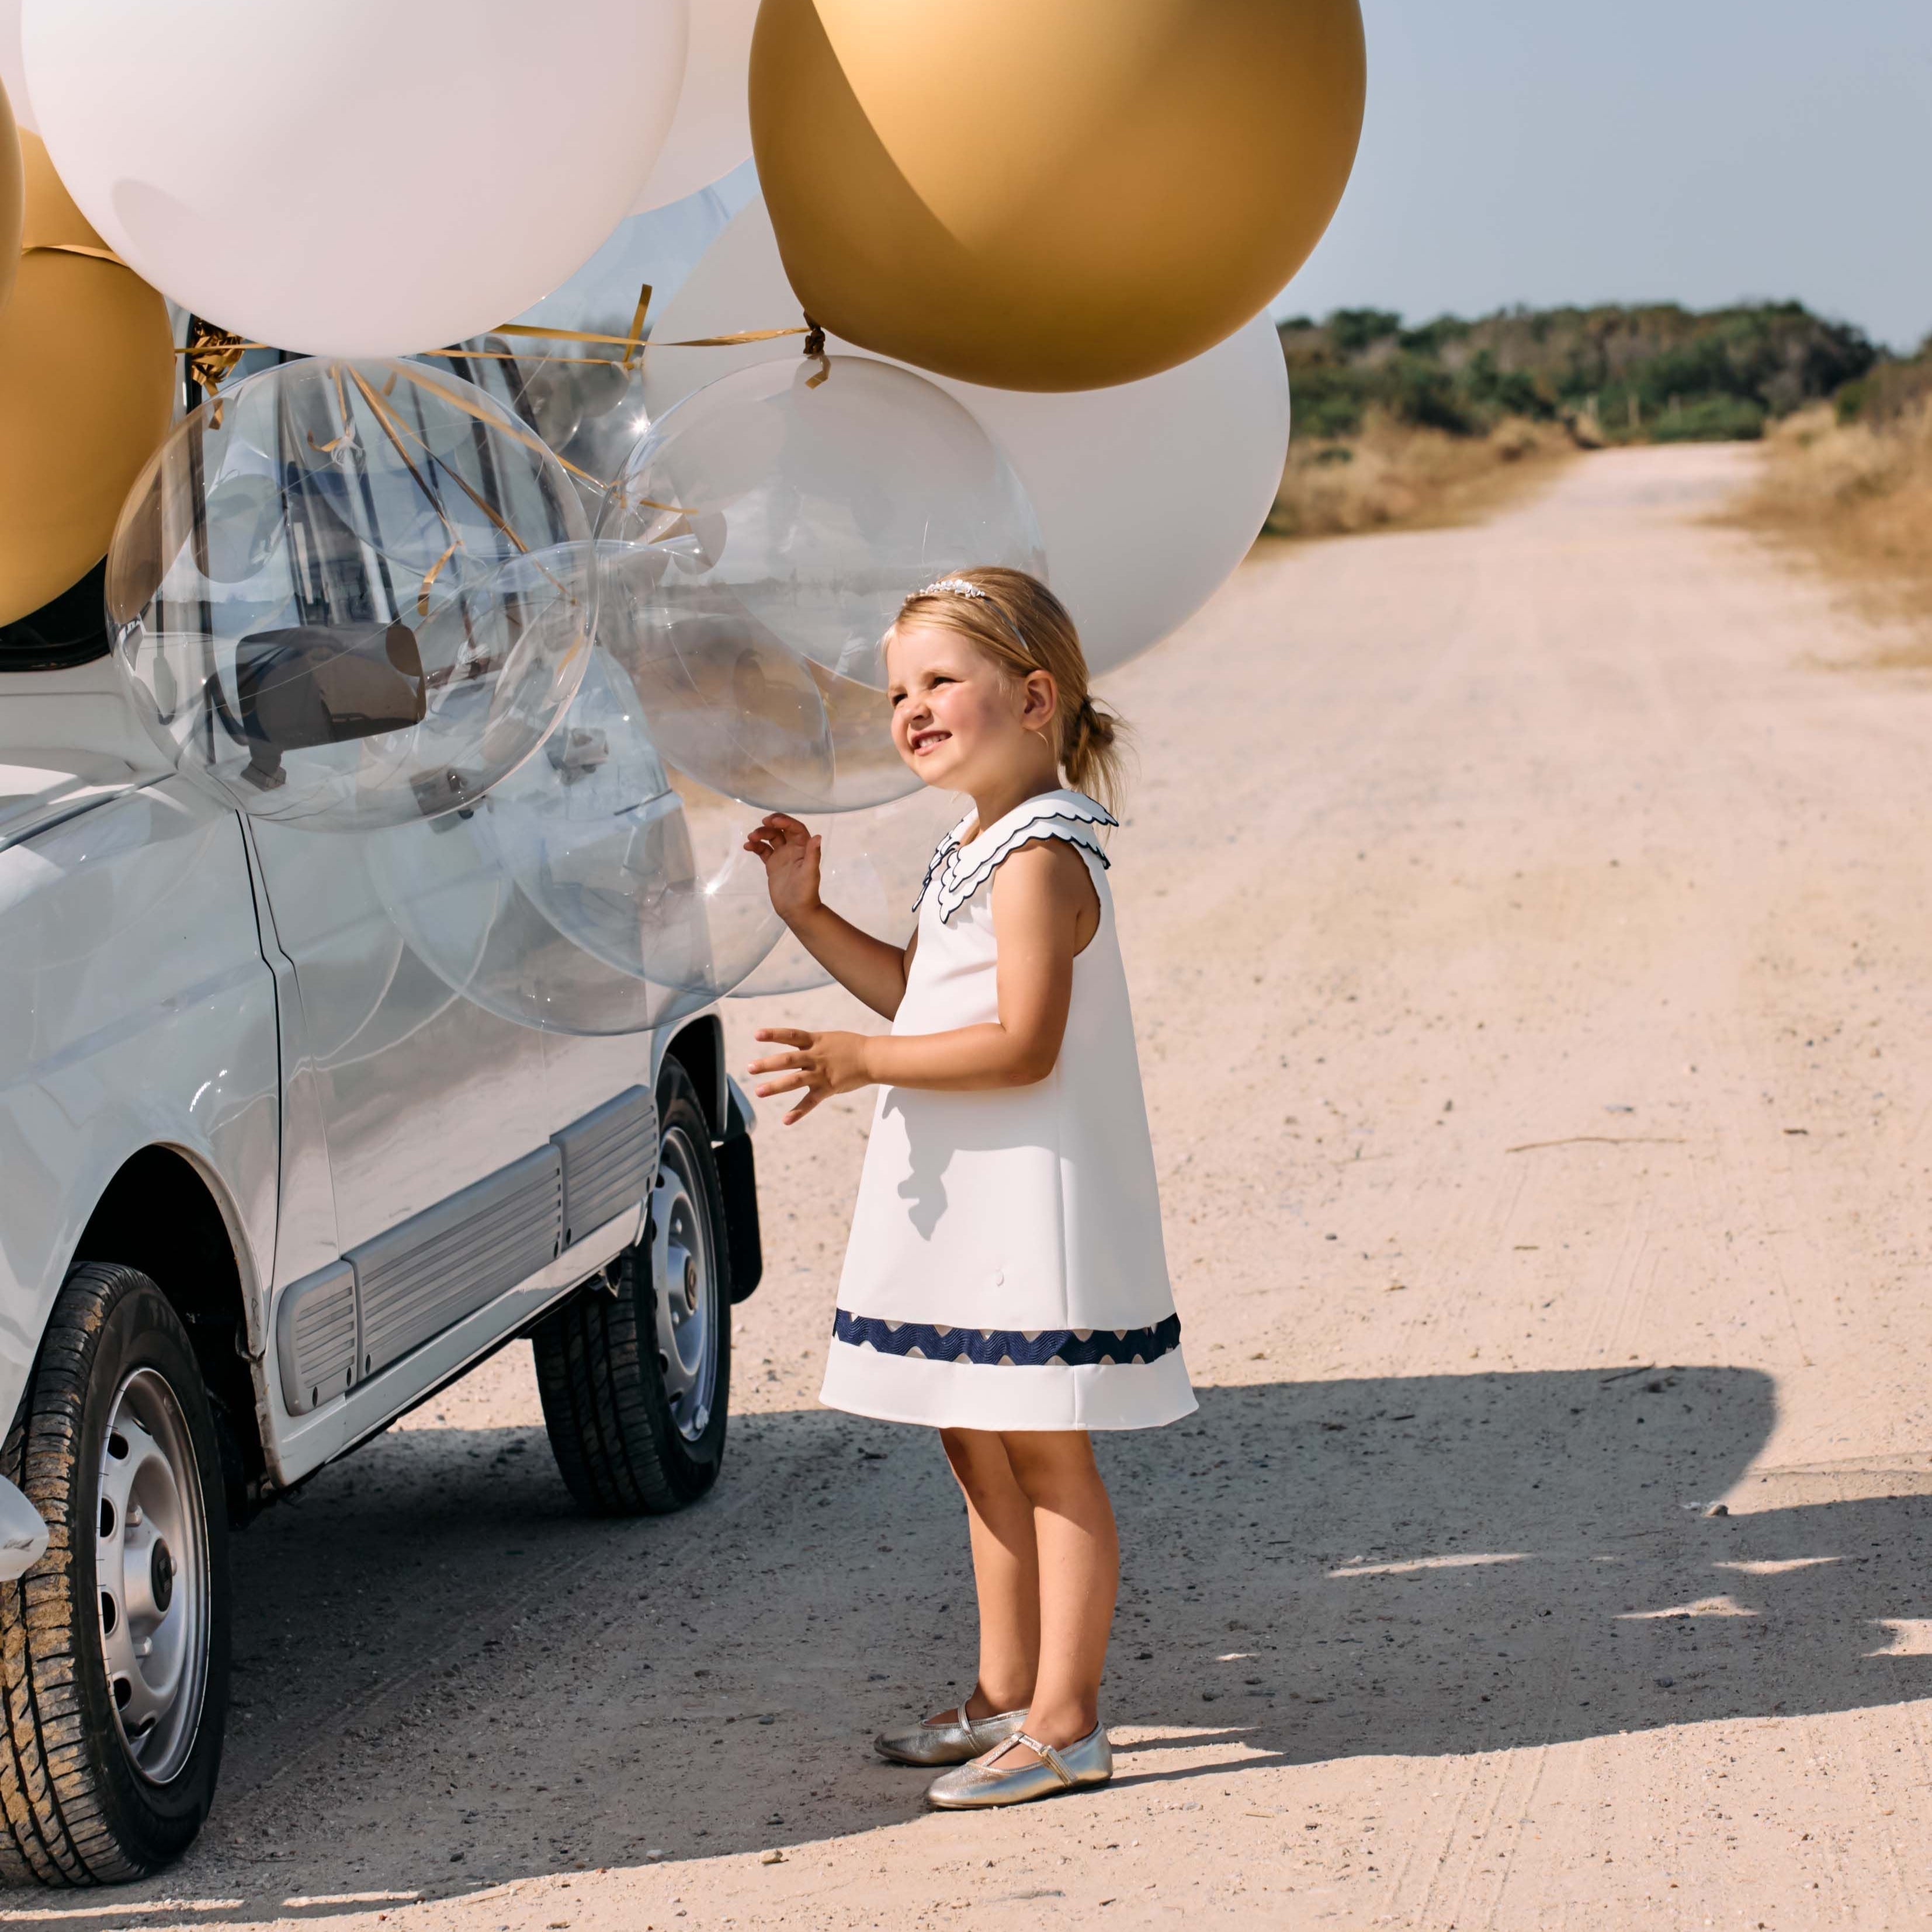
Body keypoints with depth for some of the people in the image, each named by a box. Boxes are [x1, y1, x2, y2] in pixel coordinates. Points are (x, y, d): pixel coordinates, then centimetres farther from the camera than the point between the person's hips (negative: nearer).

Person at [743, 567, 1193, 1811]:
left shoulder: (1040, 861, -18)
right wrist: (810, 915, 13)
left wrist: (861, 1062, -27)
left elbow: (1021, 1045, -25)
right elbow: (922, 997, 22)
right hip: (963, 1205, 10)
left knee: (1047, 1457, -5)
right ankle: (1006, 1695, 27)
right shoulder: (977, 852, 14)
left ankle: (1065, 1722, 0)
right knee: (980, 1448, 16)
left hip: (1032, 1207, -10)